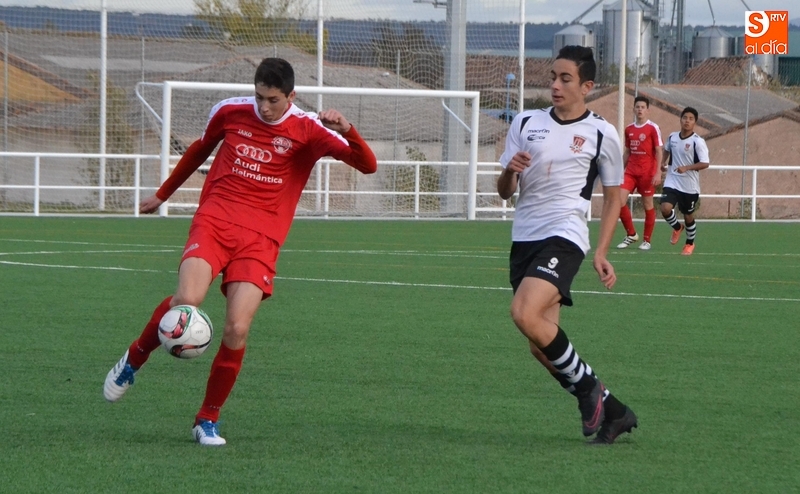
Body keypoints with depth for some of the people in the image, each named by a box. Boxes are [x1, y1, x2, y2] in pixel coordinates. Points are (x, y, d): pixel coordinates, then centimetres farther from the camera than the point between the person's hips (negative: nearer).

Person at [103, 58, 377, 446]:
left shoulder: (307, 130, 0)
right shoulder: (230, 112, 7)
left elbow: (367, 165, -8)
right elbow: (199, 150, 27)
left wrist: (347, 132, -28)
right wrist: (163, 194, 36)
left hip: (261, 239, -1)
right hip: (214, 221, 1)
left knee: (237, 329, -15)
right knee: (188, 300, -26)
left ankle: (208, 420, 4)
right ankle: (131, 362, 1)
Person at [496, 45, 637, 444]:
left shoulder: (601, 134, 0)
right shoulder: (526, 123, 10)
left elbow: (613, 195, 10)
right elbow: (504, 191, 11)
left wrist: (601, 253, 3)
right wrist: (510, 172, -13)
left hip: (564, 235, -6)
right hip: (524, 237, 6)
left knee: (525, 315, -27)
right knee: (541, 348, 4)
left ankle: (587, 385, -8)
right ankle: (611, 411, 17)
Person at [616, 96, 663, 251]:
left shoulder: (653, 128, -5)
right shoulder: (629, 129, 10)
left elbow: (659, 151, -7)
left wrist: (658, 173, -15)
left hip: (647, 172, -5)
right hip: (631, 171, 5)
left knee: (648, 204, 2)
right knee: (619, 200, -7)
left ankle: (647, 240, 13)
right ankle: (631, 235, 8)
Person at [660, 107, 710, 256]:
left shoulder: (698, 142, -14)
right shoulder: (672, 137, 2)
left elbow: (705, 164, -19)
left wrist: (686, 168, -30)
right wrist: (664, 162, 9)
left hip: (690, 186, -3)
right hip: (672, 182, 3)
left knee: (688, 216, 9)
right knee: (665, 209, -17)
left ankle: (690, 243, 34)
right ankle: (677, 227, 17)